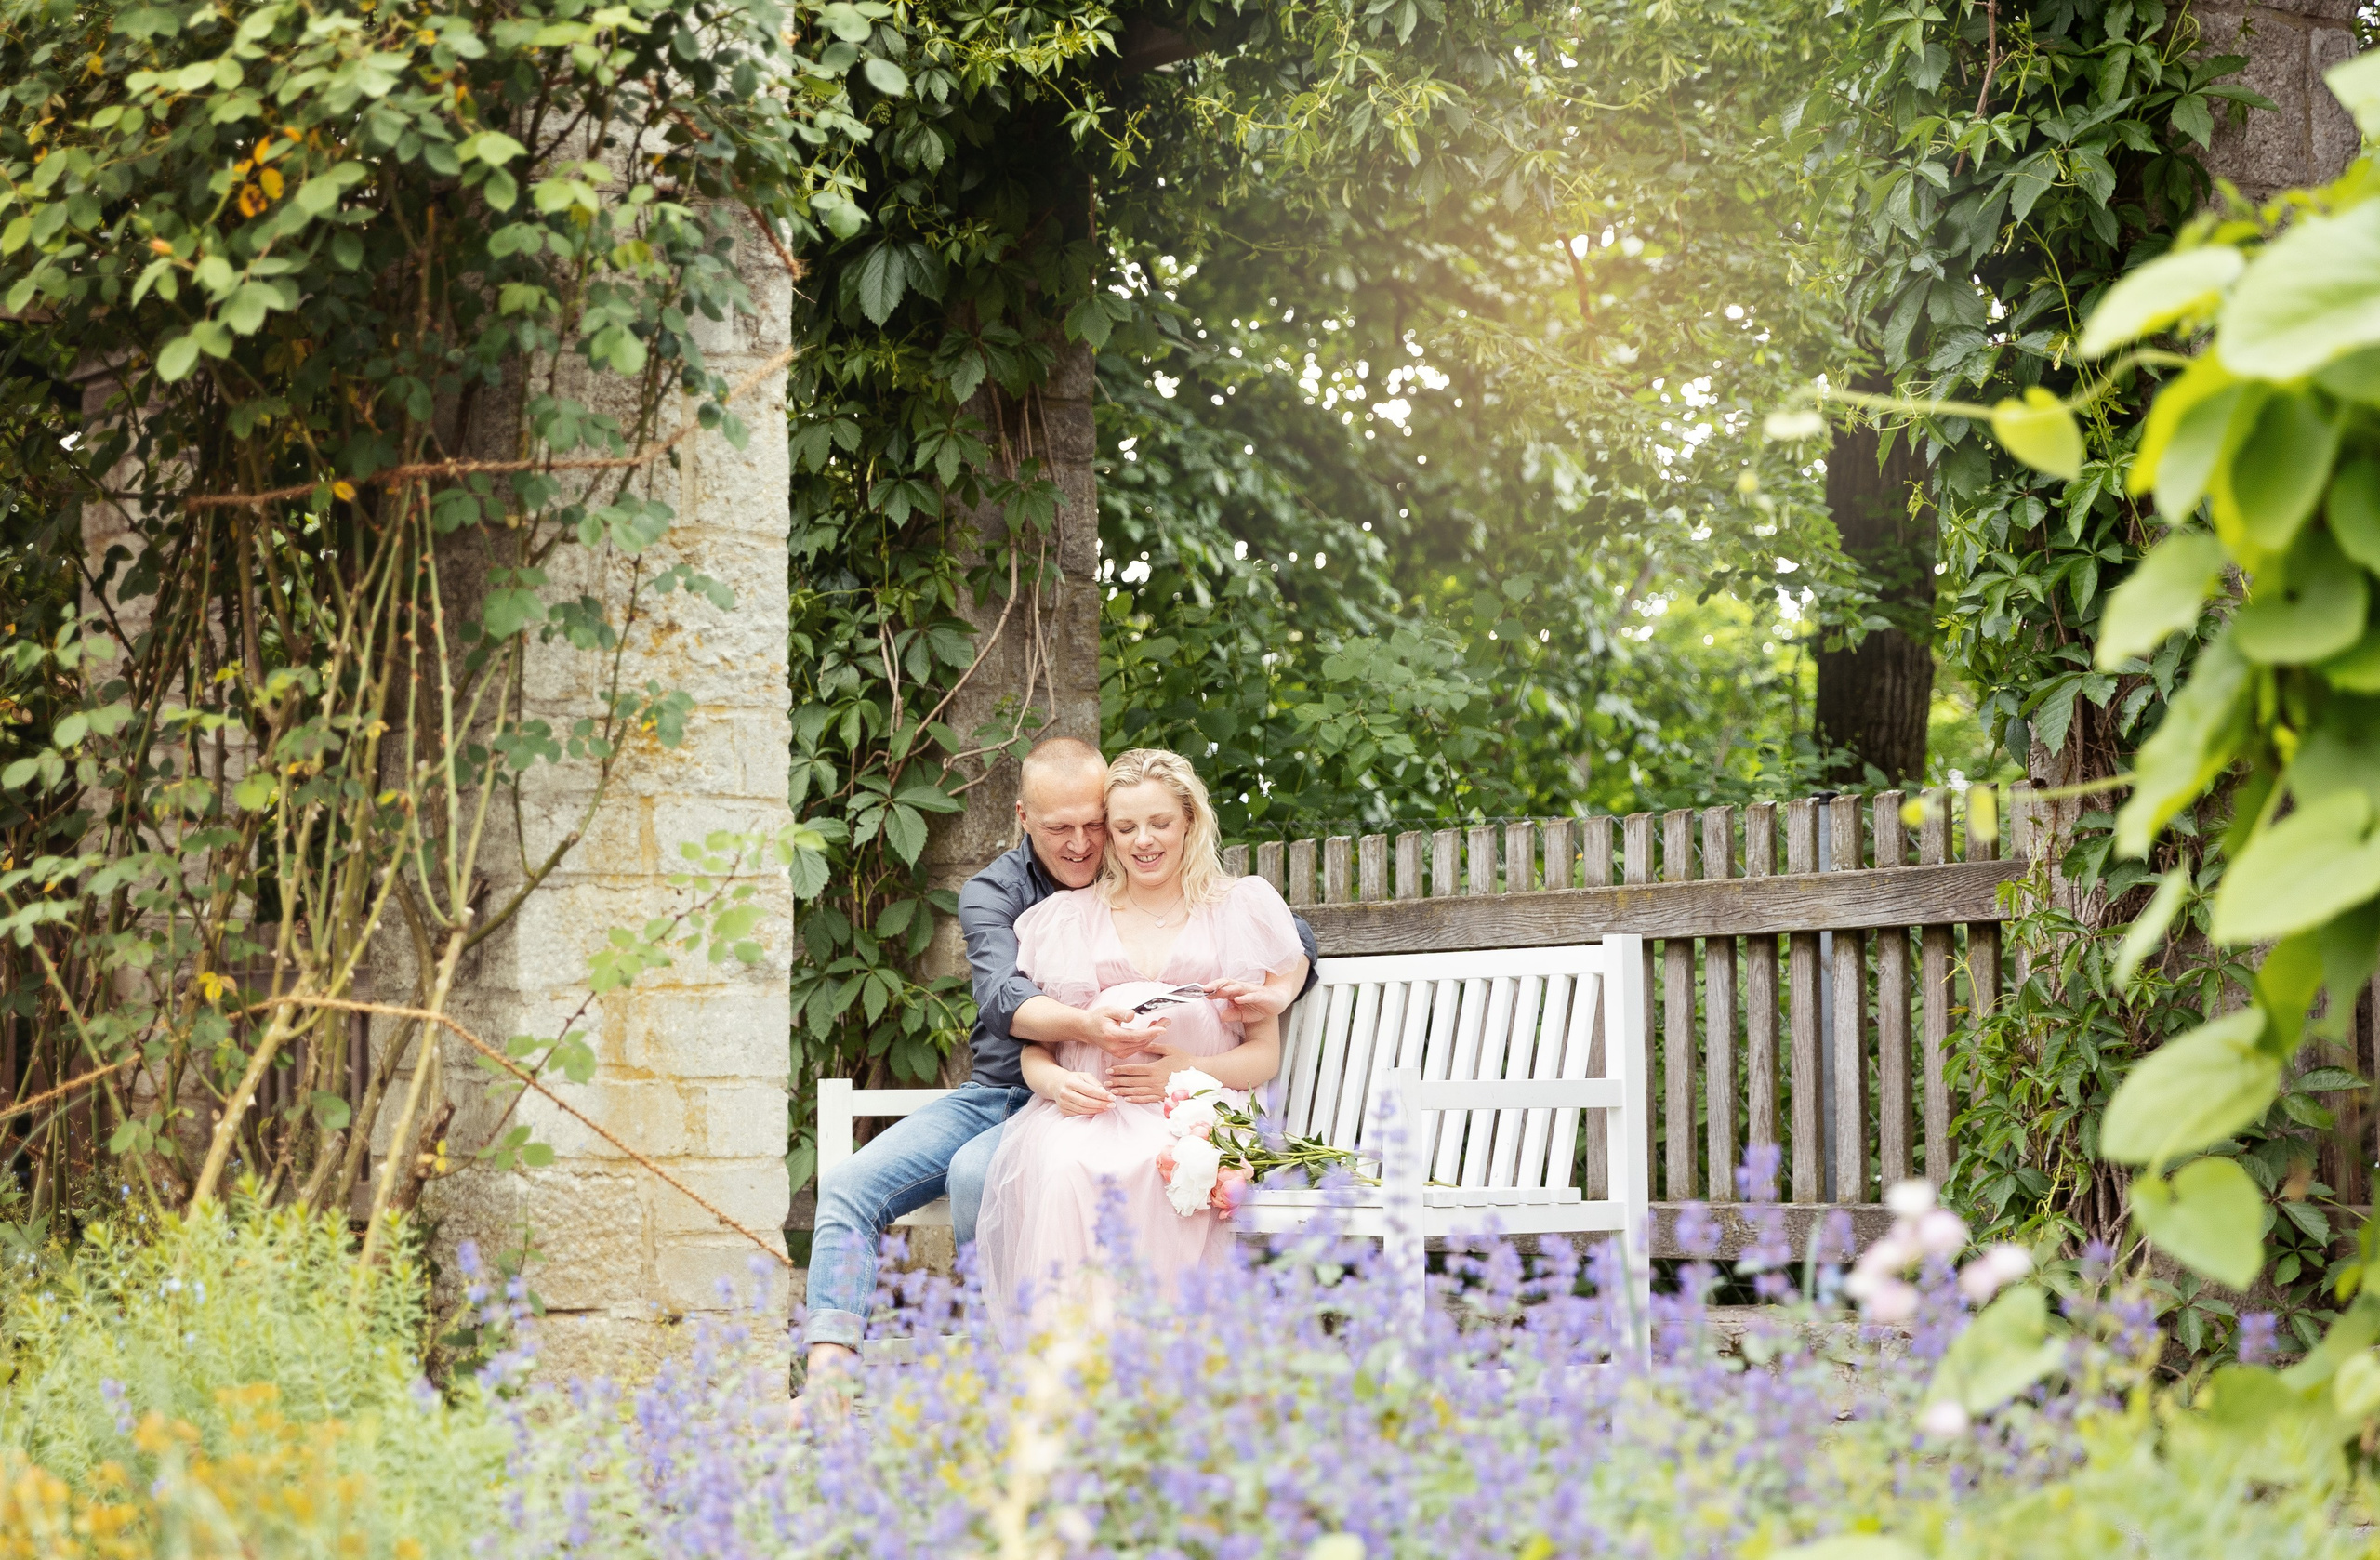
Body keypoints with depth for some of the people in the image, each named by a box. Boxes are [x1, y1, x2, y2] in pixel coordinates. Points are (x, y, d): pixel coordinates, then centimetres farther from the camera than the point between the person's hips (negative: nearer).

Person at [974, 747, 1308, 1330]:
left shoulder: (1241, 910, 16)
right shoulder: (1066, 919, 20)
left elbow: (1265, 1055, 11)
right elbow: (1032, 1050, 17)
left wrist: (1189, 1072, -10)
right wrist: (1056, 1082, -9)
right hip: (1083, 1111, 1)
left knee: (1146, 1167, -38)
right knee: (1064, 1168, -37)